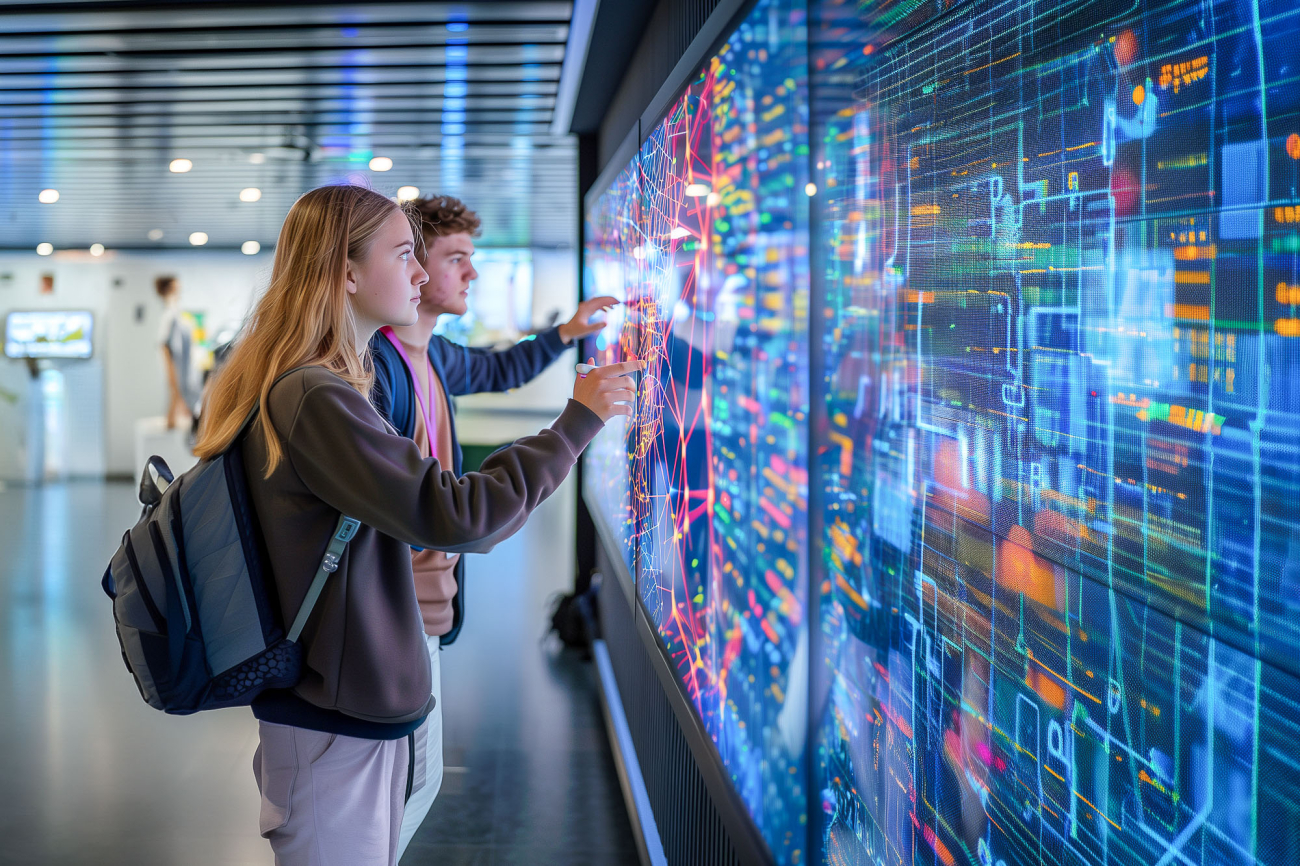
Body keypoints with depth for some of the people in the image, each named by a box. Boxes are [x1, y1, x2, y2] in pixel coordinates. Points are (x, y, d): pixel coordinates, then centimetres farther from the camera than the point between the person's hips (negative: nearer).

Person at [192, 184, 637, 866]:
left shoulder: (289, 384, 11)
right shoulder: (314, 399, -22)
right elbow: (456, 516, -27)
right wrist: (577, 420, -18)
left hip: (356, 708, 10)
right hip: (336, 726, -10)